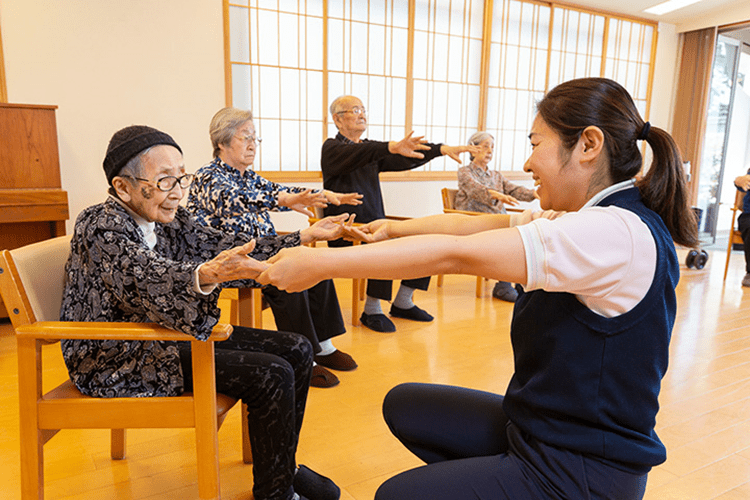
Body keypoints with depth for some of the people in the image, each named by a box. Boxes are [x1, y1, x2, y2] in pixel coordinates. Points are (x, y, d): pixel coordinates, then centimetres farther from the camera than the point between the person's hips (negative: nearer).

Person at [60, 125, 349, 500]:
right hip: (115, 360, -8)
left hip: (165, 333, 9)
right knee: (271, 375, -21)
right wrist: (208, 275, -60)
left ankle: (282, 467, 20)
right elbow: (146, 276, -37)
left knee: (296, 350, 2)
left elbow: (222, 246, 3)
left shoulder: (168, 219, 5)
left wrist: (307, 237, -4)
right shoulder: (100, 227, -19)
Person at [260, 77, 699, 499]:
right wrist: (395, 229, 12)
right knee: (402, 405, 11)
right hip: (540, 425, 9)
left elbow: (454, 254, -30)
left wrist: (319, 263, -25)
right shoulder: (592, 219, 3)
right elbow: (470, 225, 7)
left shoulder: (618, 233, -27)